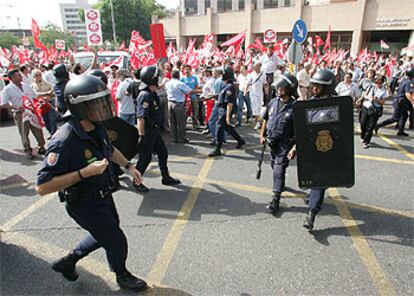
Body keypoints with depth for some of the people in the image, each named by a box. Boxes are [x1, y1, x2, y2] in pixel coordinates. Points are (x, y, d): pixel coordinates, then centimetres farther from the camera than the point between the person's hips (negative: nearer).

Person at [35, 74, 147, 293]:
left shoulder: (96, 128, -7)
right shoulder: (65, 141, -33)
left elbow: (110, 149, 16)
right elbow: (42, 187, -32)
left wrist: (128, 166, 8)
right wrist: (84, 173, -37)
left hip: (103, 195, 8)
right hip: (84, 204, -8)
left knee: (105, 233, 28)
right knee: (116, 242, 9)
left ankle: (68, 261, 47)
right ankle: (121, 275, 41)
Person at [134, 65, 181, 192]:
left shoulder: (153, 94, 7)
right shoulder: (144, 96, -22)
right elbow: (140, 118, -25)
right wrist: (142, 136, -24)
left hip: (155, 130, 10)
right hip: (147, 132, -10)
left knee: (163, 153, 17)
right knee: (145, 157, 2)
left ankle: (166, 177, 31)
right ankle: (137, 181, 20)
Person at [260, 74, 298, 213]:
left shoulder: (294, 107, -19)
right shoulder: (273, 102, 0)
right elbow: (266, 119, 13)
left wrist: (295, 148, -26)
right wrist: (262, 135, 9)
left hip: (285, 144, -6)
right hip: (271, 142, 7)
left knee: (279, 170, -7)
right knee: (275, 167, 23)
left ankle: (276, 199, 2)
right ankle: (281, 186, 49)